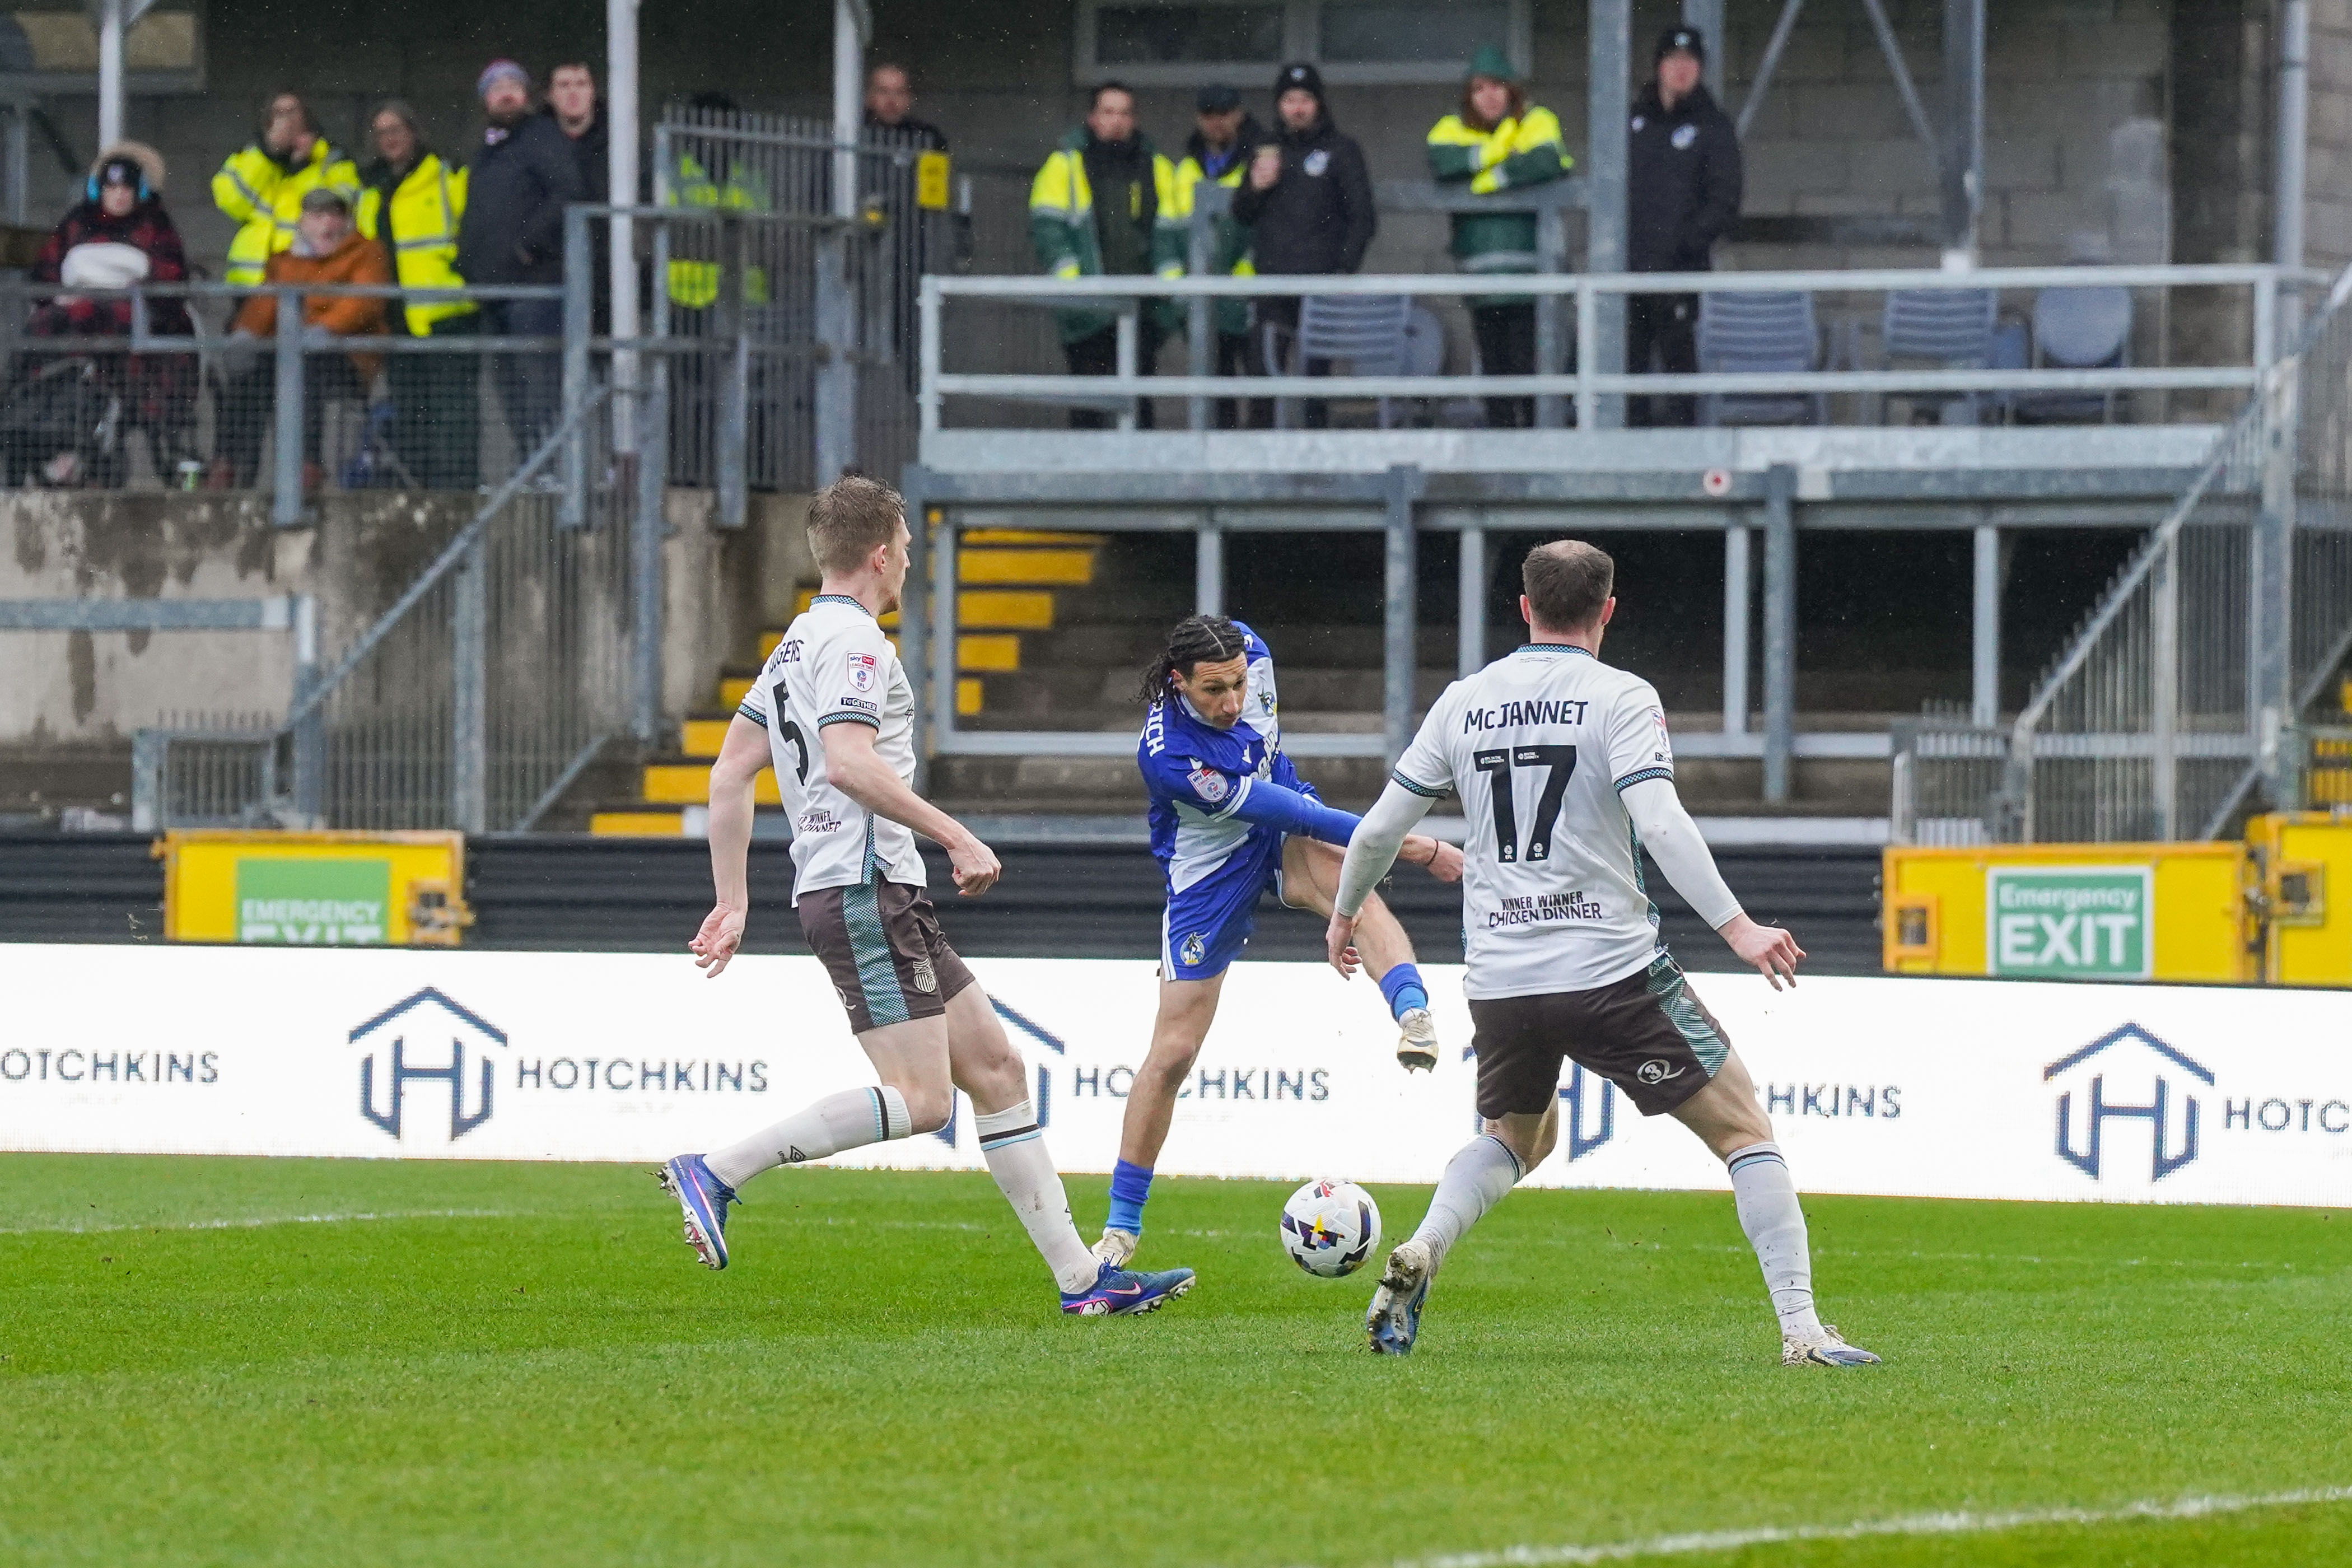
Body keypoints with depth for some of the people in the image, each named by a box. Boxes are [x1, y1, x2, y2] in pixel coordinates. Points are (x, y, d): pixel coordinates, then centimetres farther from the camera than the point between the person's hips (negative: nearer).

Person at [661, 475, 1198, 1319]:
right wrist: (957, 838, -22)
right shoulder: (853, 640, -10)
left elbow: (729, 774, 20)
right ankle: (718, 1172, -17)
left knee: (996, 1069, 8)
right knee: (920, 1099, -16)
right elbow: (849, 761, -25)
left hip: (887, 899, 11)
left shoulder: (799, 645, 20)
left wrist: (733, 901, 20)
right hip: (864, 892, -11)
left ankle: (1081, 1278, 7)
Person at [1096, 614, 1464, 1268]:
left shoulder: (1250, 652, -17)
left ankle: (1415, 1018, -54)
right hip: (1208, 877, -4)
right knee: (1172, 1053, -1)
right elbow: (1275, 810, -31)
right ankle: (1121, 1226, 11)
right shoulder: (1166, 754, -33)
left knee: (1355, 886, -33)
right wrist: (1400, 842, -29)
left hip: (1280, 844, 4)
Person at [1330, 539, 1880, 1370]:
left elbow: (1378, 830, 12)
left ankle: (1420, 1254, 3)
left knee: (1515, 1137, 30)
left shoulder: (1463, 703, 8)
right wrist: (1737, 926, -22)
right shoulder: (1620, 698, -5)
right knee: (1743, 1128, 5)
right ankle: (1801, 1329, -6)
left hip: (1499, 981, 5)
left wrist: (1345, 914, 30)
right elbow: (1658, 821, -20)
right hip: (1612, 972, -5)